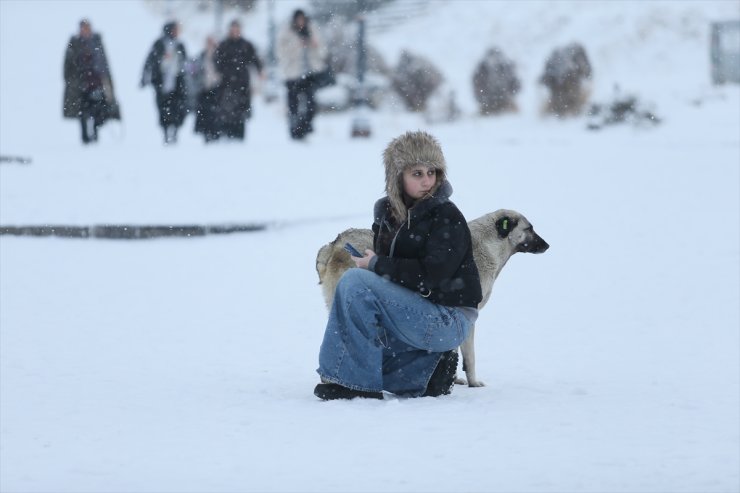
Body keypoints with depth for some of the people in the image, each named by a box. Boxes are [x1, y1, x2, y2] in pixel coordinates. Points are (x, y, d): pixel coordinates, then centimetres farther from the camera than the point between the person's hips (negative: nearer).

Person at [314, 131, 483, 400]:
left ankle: (357, 382, -19)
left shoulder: (448, 218, -12)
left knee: (354, 282, -21)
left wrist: (377, 265, -14)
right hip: (413, 312, 8)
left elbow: (429, 277, -23)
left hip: (448, 321, -8)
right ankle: (427, 367, 4)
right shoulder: (387, 212, 10)